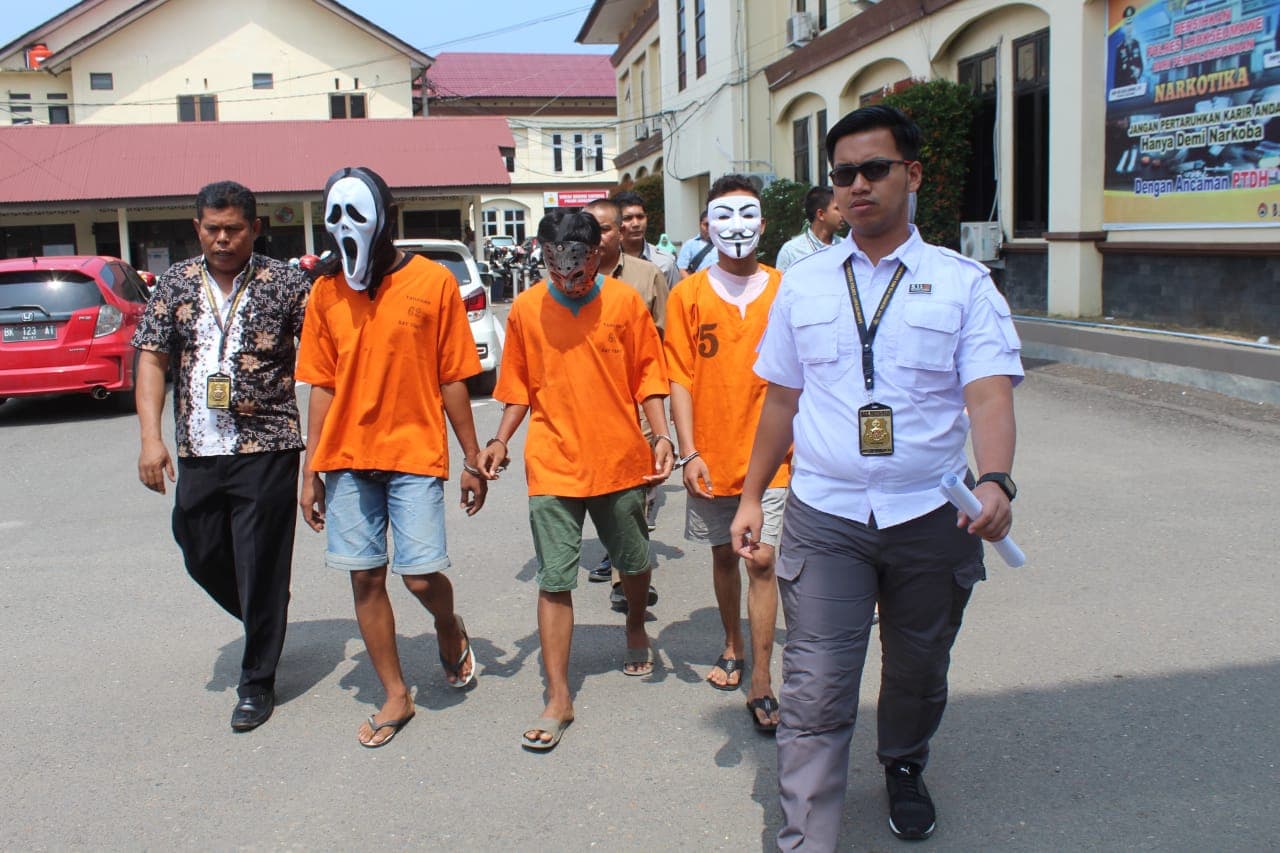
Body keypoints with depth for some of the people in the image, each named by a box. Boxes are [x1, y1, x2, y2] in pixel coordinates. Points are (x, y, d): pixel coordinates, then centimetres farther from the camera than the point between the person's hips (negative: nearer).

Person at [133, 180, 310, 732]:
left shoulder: (284, 283, -3)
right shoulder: (176, 283, 7)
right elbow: (152, 359, 6)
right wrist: (151, 437, -6)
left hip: (266, 448, -4)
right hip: (198, 453, 4)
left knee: (261, 565, 1)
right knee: (202, 557, 14)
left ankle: (257, 682, 17)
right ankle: (265, 625, 42)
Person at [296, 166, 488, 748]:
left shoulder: (433, 282, -3)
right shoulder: (327, 291, 5)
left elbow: (452, 379, -1)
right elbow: (322, 387, 7)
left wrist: (473, 459, -1)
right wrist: (311, 470, 5)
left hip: (415, 455, -3)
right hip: (347, 459, 3)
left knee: (421, 574, -8)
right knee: (365, 577, 6)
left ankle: (450, 630, 27)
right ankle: (396, 696, 21)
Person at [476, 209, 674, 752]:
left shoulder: (625, 301, -2)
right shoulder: (526, 309, 0)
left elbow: (647, 376, 3)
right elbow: (520, 386, 8)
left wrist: (660, 435, -9)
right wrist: (500, 441, -4)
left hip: (621, 460, 1)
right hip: (553, 466, 0)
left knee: (634, 562, 17)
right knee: (554, 580, 0)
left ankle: (636, 630, 49)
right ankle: (558, 699, 8)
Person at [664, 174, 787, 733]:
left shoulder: (786, 292, 0)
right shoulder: (688, 295, 0)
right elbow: (680, 379, -1)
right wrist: (689, 452, -8)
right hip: (711, 455, 2)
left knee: (761, 560, -6)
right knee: (724, 555, 15)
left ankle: (761, 683, 2)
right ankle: (733, 647, 37)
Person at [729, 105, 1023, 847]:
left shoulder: (963, 283, -2)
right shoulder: (804, 284, 5)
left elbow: (990, 391, -15)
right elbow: (782, 400, 11)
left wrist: (996, 480, -33)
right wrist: (752, 496, 11)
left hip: (931, 517, 0)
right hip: (824, 517, 0)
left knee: (917, 673, 20)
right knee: (816, 696, -4)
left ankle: (905, 771, 49)